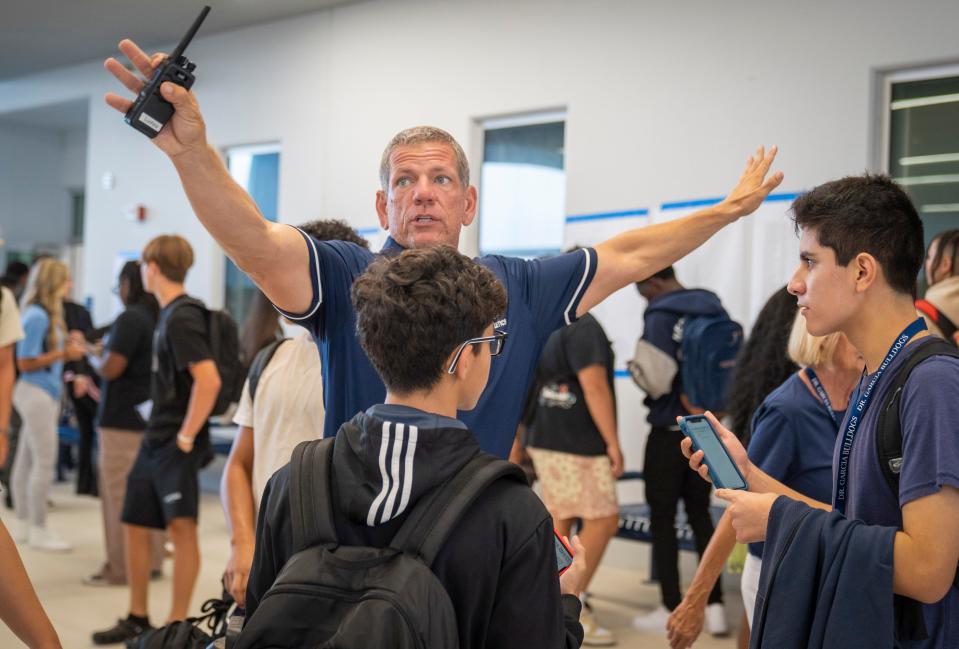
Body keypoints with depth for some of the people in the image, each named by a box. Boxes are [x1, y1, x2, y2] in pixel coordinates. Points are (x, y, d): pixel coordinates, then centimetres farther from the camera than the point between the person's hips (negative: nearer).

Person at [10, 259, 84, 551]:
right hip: (37, 393, -9)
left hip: (43, 394, 9)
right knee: (44, 463, -4)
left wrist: (69, 347, 4)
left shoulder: (46, 314, 10)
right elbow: (25, 363, -17)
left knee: (26, 461, 15)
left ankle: (24, 524, 23)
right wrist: (63, 354, -15)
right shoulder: (37, 316, -16)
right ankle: (38, 530, 4)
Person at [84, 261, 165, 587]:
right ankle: (151, 560, 18)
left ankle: (120, 568, 1)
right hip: (151, 417, 8)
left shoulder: (130, 319, -16)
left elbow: (111, 368, -21)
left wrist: (96, 357, -1)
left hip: (123, 419, -8)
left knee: (119, 494, -3)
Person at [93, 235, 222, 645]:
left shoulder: (182, 318, -16)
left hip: (177, 445, -10)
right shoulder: (168, 315, 13)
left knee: (181, 526, -13)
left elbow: (208, 380, -26)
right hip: (154, 440, 10)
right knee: (135, 525, 14)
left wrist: (186, 436, -21)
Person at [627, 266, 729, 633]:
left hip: (669, 432, -6)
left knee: (662, 519, 4)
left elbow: (656, 380, -21)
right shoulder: (715, 309, 6)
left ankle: (671, 611, 8)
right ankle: (715, 606, 13)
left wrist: (635, 366, -2)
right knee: (700, 514, 15)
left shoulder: (661, 317, -16)